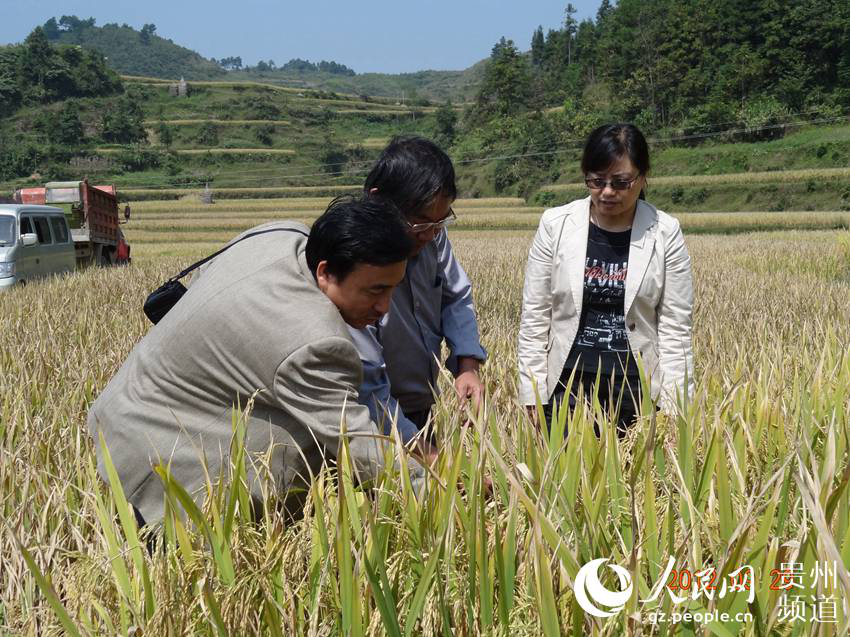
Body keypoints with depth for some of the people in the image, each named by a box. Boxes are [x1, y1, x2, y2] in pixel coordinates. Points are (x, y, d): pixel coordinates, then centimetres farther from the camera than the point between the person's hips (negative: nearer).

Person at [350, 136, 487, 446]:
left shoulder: (429, 233, -10)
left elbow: (456, 297, 6)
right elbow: (367, 388, -28)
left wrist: (468, 364, -10)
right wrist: (425, 455, -27)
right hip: (379, 429, -6)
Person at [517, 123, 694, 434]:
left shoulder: (666, 233, -3)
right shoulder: (555, 225, -2)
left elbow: (675, 329, -1)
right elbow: (534, 318, 1)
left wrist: (673, 408, -6)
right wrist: (533, 398, -2)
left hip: (637, 389, 0)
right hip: (568, 386, 1)